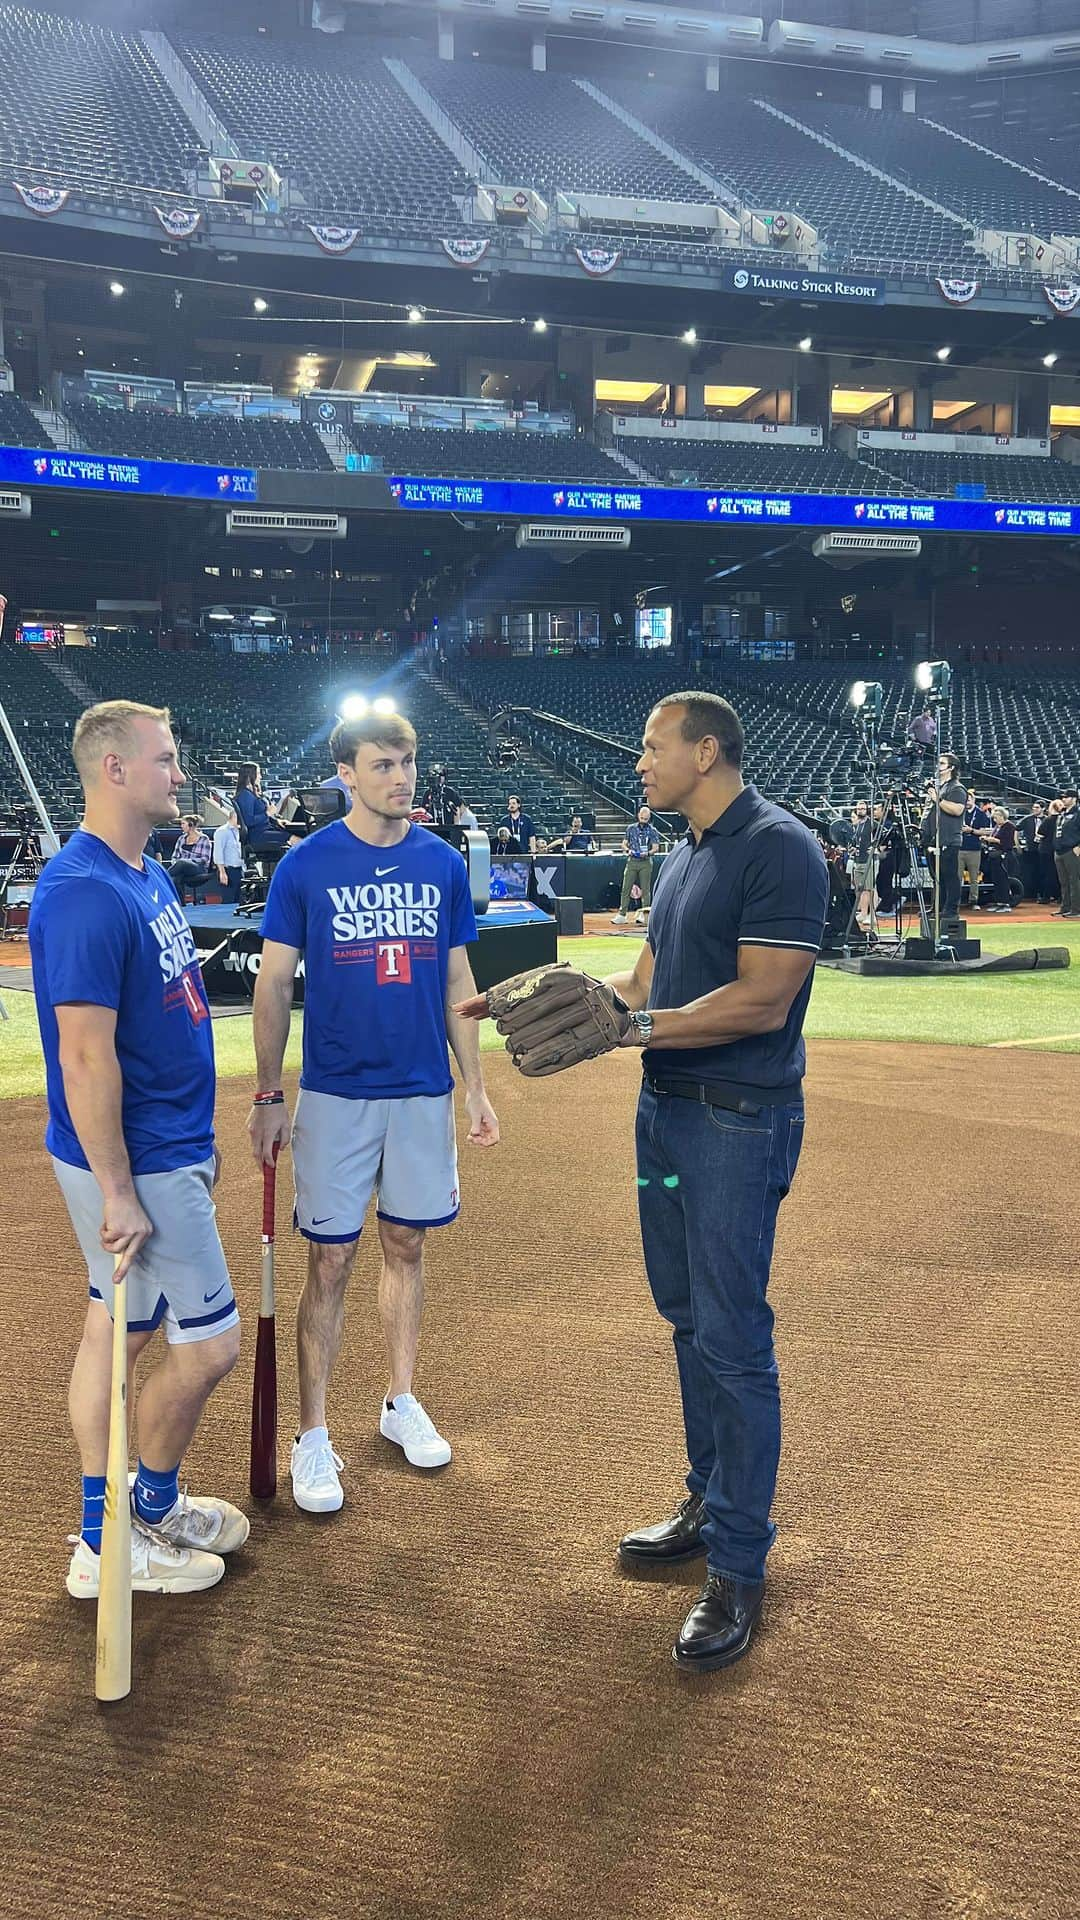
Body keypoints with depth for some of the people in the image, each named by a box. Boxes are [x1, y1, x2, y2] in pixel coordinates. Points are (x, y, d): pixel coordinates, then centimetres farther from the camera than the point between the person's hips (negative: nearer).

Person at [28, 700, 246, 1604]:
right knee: (207, 1343, 0)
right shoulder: (84, 892, -22)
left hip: (170, 1148, 9)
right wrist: (117, 1193, -21)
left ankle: (106, 1533, 29)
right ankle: (149, 1515, 22)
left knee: (118, 1329, 16)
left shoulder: (148, 876, 9)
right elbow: (85, 1057, -24)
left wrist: (199, 1138, 19)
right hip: (135, 1164, -9)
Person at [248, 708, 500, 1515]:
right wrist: (268, 1096, -6)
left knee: (406, 1246, 14)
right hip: (335, 1096, -3)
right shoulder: (306, 864, -6)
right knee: (333, 1261, 2)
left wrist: (476, 1086, 7)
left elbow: (457, 982, 9)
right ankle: (313, 1437, 14)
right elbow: (274, 985, -3)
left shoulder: (443, 863, 3)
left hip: (423, 1092, 3)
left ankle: (402, 1402, 31)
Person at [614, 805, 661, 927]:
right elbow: (624, 844, 11)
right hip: (632, 861, 2)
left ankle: (644, 915, 6)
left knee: (645, 889, 0)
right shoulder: (631, 828, 9)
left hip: (646, 862, -2)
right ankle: (622, 915, 0)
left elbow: (656, 848, -1)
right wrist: (628, 850, -11)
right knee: (626, 888, -2)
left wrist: (648, 853, -20)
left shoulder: (652, 830, 3)